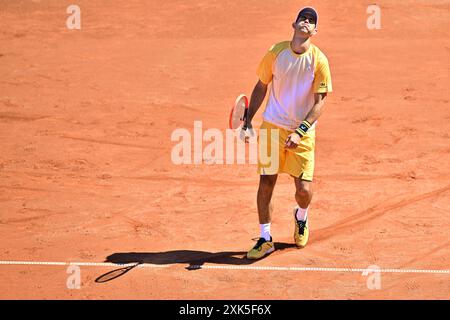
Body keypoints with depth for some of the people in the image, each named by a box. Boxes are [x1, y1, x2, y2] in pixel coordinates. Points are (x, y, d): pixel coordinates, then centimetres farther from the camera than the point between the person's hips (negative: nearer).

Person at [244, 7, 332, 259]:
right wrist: (249, 119, 3)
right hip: (272, 125, 1)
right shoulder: (276, 52, -4)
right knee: (266, 183, -3)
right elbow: (261, 87, 9)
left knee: (304, 189, -4)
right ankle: (265, 239, 11)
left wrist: (300, 132, -18)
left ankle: (301, 217, 32)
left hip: (303, 132, -1)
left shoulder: (319, 60, -9)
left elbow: (320, 102, -9)